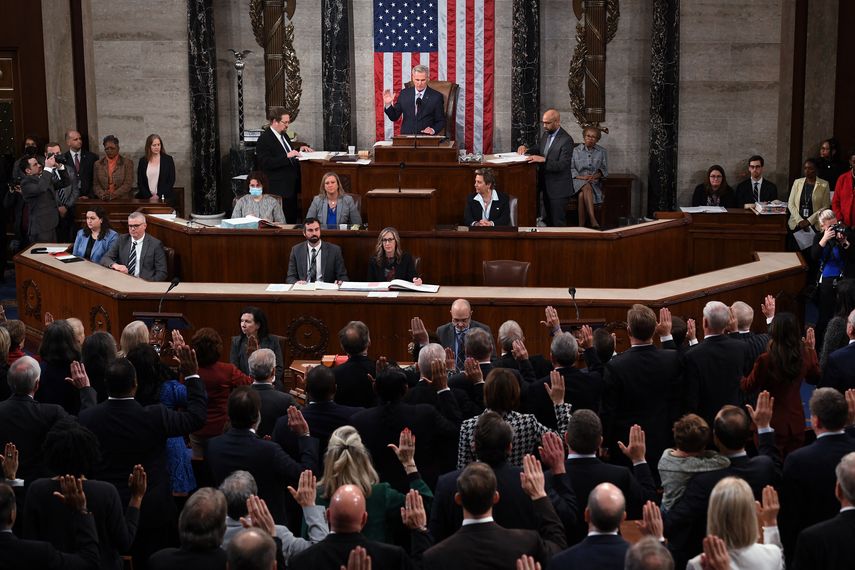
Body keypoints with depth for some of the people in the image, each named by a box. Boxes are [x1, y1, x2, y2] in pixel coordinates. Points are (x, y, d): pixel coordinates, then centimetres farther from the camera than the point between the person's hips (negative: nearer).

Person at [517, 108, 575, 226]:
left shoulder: (566, 140, -18)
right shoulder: (546, 134, 7)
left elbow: (562, 165, -23)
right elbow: (539, 150, 21)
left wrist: (543, 160, -34)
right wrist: (526, 149, 0)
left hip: (558, 188, -8)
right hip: (546, 185, 8)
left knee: (558, 222, -3)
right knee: (547, 220, 15)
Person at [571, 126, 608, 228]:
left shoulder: (602, 152, 14)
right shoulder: (576, 151, 12)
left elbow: (604, 170, 10)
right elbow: (571, 168, 4)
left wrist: (595, 176, -11)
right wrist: (581, 177, -14)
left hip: (595, 182, 1)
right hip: (578, 182, -1)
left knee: (582, 195, -34)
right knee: (587, 188, -37)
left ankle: (582, 226, -38)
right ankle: (593, 221, -49)